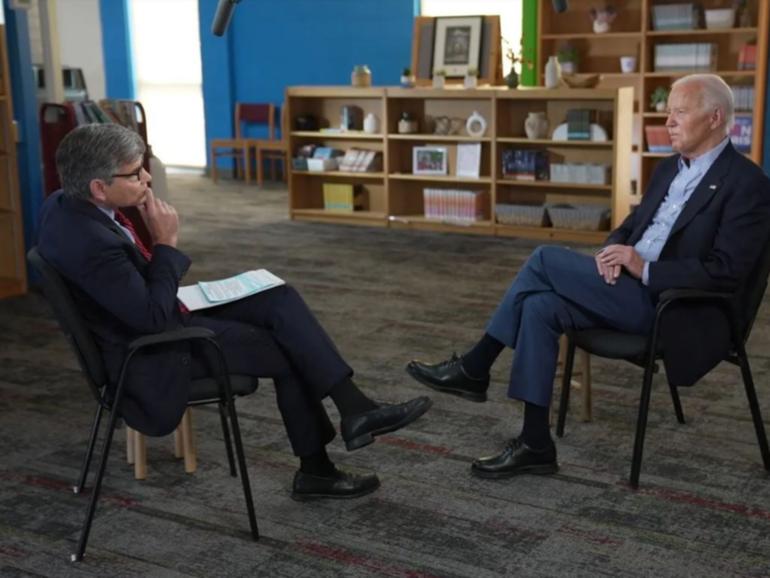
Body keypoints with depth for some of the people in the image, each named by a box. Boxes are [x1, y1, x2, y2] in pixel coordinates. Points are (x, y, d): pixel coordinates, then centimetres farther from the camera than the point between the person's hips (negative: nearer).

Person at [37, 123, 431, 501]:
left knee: (279, 300, 1)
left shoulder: (66, 203, -3)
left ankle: (354, 408, -1)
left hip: (147, 320, 9)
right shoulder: (92, 244, -33)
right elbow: (153, 318, -26)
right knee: (288, 352, -2)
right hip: (151, 353, -9)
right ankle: (314, 470, 13)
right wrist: (165, 244, -21)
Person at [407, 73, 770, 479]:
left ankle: (475, 368, -2)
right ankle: (535, 444, -12)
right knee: (539, 306, -17)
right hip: (631, 290, 8)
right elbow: (630, 227, 20)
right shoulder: (669, 169, 17)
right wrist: (613, 252, -5)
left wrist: (645, 269, -22)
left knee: (546, 260, -18)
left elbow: (727, 271, -18)